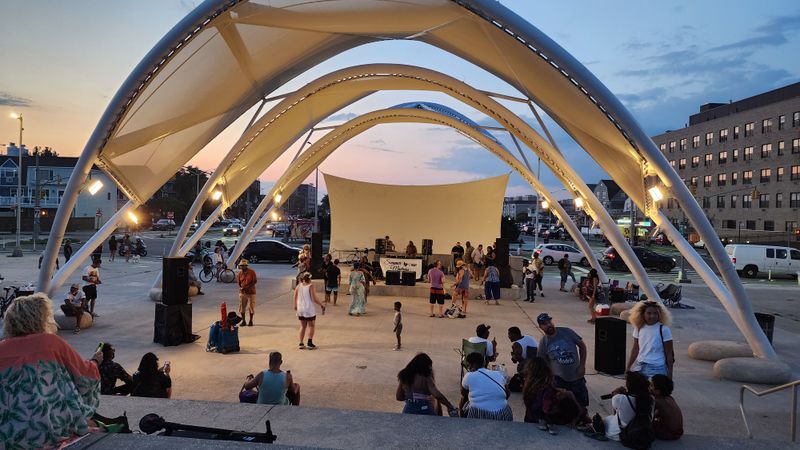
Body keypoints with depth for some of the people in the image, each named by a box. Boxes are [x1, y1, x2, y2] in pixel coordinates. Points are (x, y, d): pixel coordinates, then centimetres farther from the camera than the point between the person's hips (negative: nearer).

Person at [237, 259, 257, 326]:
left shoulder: (252, 272, -9)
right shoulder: (240, 273, 2)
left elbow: (255, 281, -10)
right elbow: (238, 282, 7)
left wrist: (248, 287, -19)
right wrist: (241, 287, -12)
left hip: (251, 292, -3)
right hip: (242, 292, 3)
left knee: (251, 307, 2)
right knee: (242, 307, 5)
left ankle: (251, 321, 16)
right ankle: (243, 321, 18)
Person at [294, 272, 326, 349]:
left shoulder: (298, 286, 2)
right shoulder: (310, 286, -13)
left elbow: (295, 298, 8)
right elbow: (314, 299, -17)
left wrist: (295, 306, 24)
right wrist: (322, 305, -5)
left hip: (300, 309, 5)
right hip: (309, 309, -5)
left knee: (303, 326, 16)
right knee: (311, 326, 9)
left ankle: (301, 343, 15)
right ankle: (310, 343, 6)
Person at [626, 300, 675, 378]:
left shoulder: (663, 329, -8)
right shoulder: (639, 328, 5)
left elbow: (669, 354, -4)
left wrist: (669, 374, -4)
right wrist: (628, 368, 13)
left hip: (657, 369, -4)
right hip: (640, 367, 4)